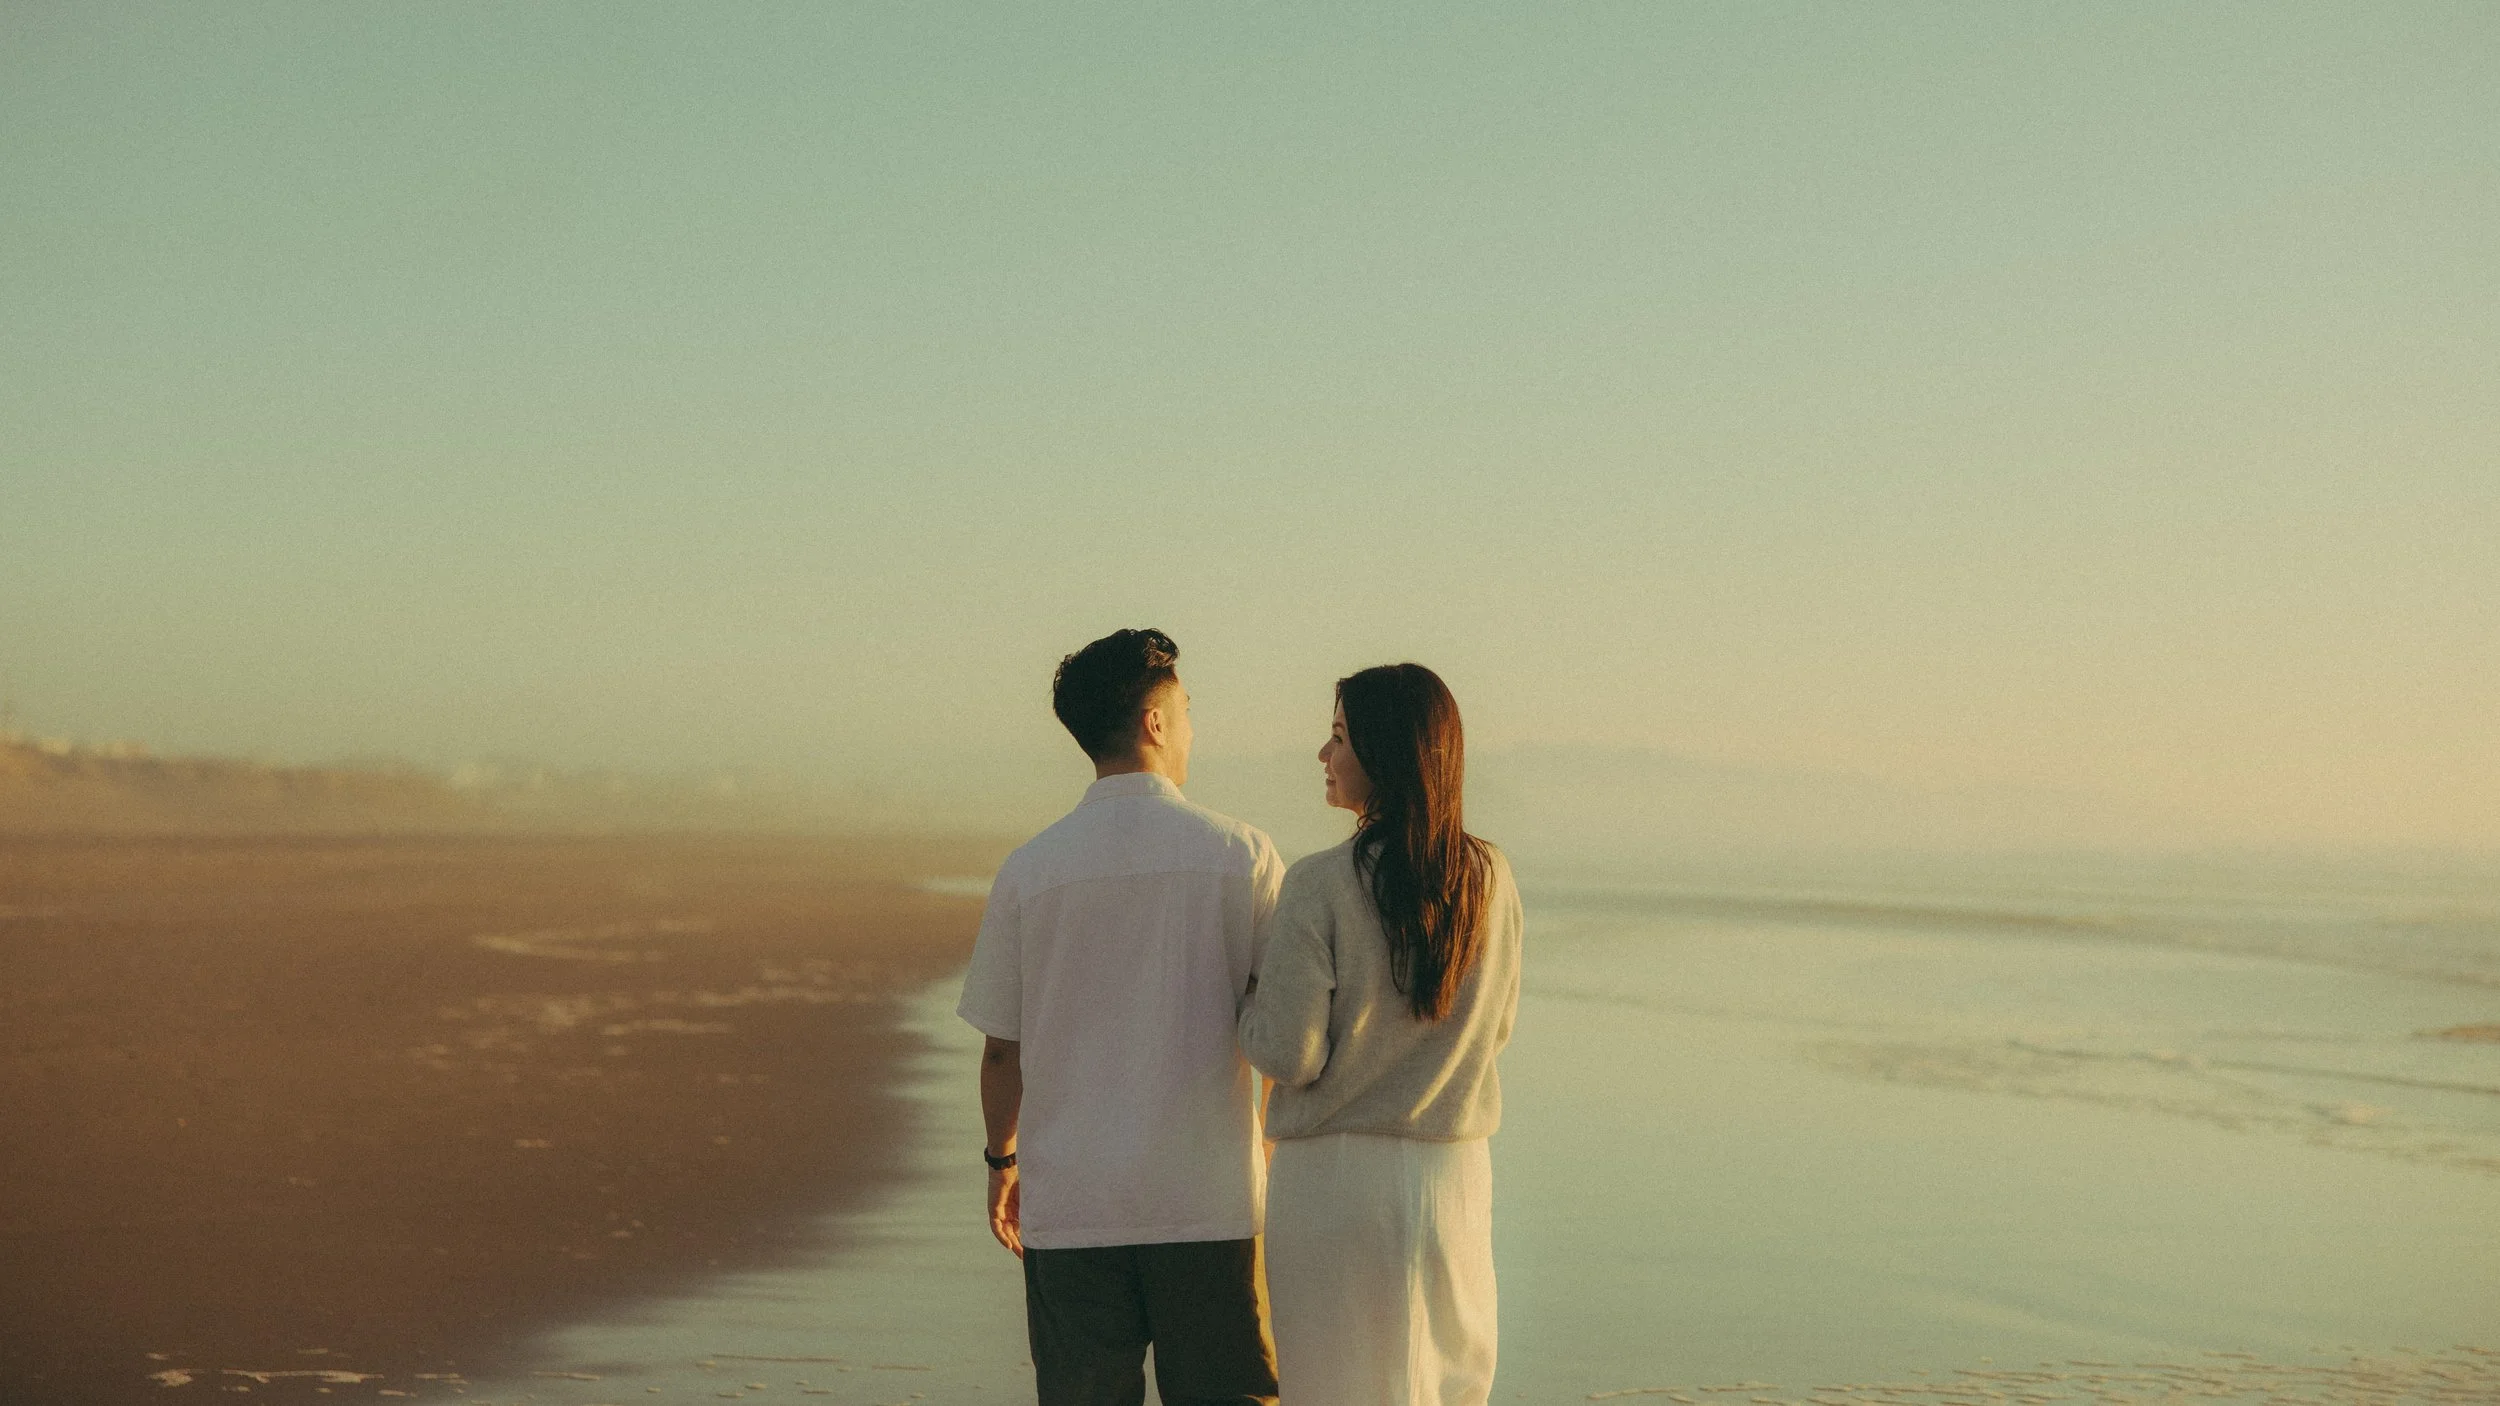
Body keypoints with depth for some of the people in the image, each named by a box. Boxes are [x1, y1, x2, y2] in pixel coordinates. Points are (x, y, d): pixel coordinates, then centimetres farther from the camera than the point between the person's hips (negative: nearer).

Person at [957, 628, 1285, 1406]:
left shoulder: (1030, 870, -1)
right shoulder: (1239, 855, -5)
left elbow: (1002, 1046, 4)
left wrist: (1002, 1158, 20)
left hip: (1070, 1206, 1)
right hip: (1210, 1199, -1)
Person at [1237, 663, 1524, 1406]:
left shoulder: (1320, 886, -16)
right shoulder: (1490, 879, -1)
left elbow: (1290, 1055, -15)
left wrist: (1249, 998, 4)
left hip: (1336, 1180, -4)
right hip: (1452, 1177, 4)